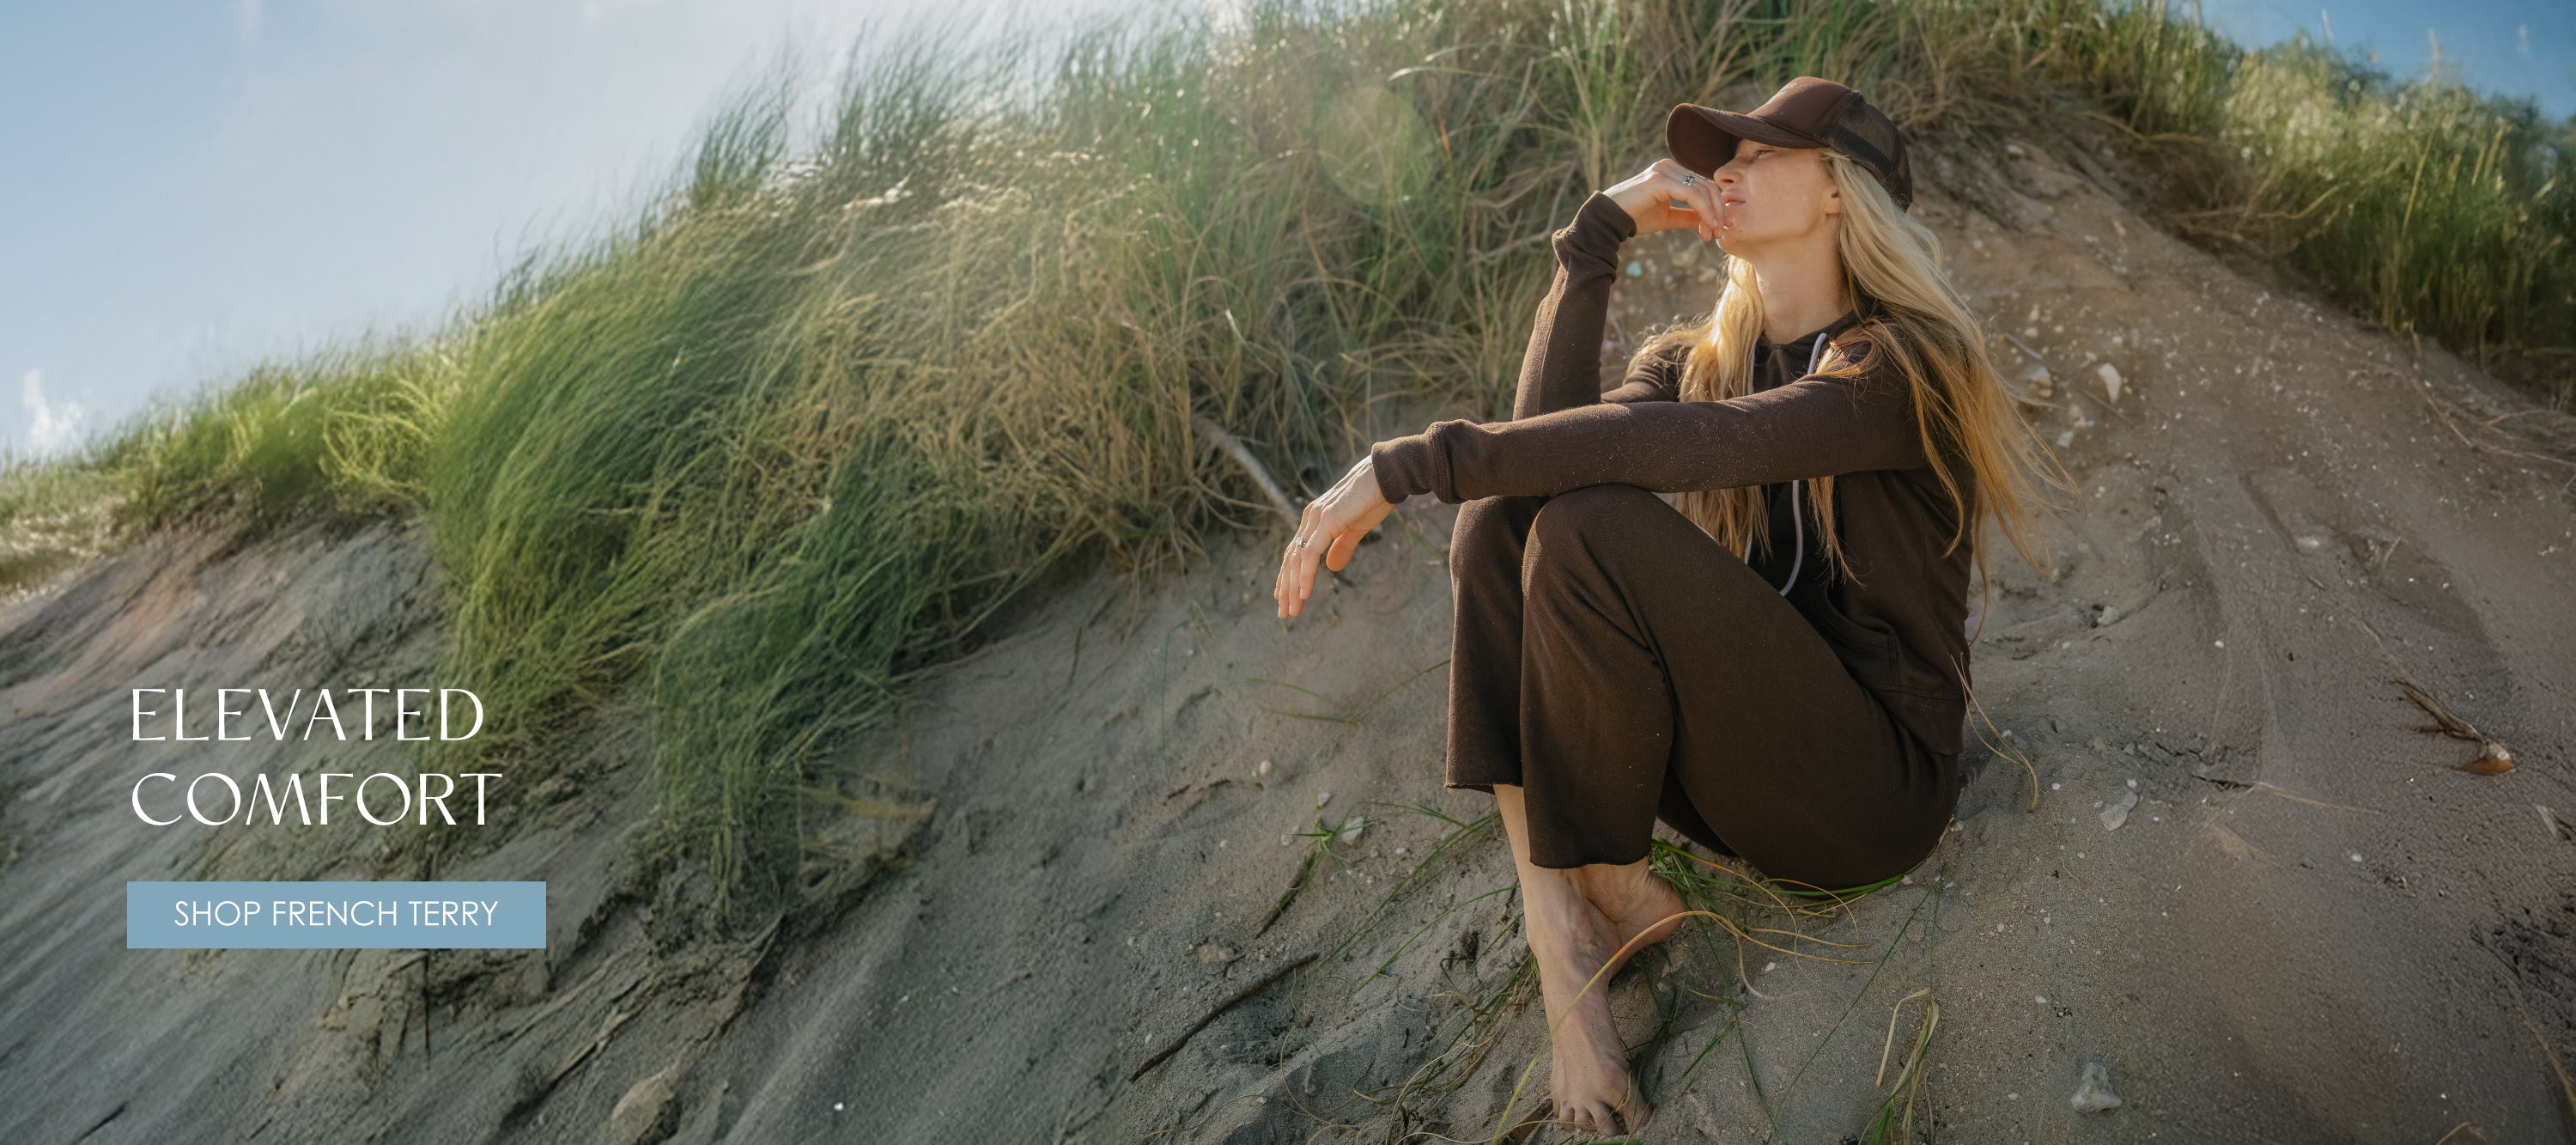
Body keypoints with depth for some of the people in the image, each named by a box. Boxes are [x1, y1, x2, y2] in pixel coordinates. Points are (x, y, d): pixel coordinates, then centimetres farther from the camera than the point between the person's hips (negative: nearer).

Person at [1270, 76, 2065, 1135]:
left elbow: (1678, 445, -29)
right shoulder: (1696, 358, 11)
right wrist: (1601, 232, -10)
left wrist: (1411, 464, -32)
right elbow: (1552, 435, -11)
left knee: (1598, 526, -27)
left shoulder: (1899, 365, -11)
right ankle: (1555, 927, -23)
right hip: (1735, 765, 7)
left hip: (1875, 787, -6)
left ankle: (1609, 886, -8)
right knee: (1499, 515, -12)